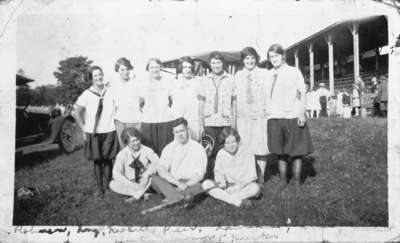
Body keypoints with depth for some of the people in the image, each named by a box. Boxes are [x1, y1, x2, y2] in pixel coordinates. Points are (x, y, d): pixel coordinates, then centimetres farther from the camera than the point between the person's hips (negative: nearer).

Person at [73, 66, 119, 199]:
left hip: (109, 132, 1)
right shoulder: (86, 95, -4)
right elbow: (77, 113, 3)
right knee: (97, 160, 6)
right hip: (93, 133, -1)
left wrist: (114, 122, 3)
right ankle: (99, 187, 17)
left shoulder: (110, 92, 2)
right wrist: (84, 129, 1)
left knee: (108, 160, 5)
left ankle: (108, 186, 19)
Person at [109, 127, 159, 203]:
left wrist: (147, 173, -35)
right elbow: (116, 173, -17)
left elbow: (157, 161, -20)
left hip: (145, 183, 0)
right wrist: (131, 184, -27)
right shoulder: (122, 154, -10)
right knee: (113, 185, -25)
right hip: (129, 182, 1)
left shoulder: (146, 150, -9)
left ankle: (136, 196, -22)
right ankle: (143, 194, -26)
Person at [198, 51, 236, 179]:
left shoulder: (230, 79, 4)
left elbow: (234, 104, 5)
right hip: (209, 123, 1)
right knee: (209, 154, 2)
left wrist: (234, 125, 1)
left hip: (225, 123, -1)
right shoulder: (205, 80, 8)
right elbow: (201, 104, 9)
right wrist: (201, 125, 4)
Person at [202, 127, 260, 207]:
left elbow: (251, 176, -8)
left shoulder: (247, 153, -8)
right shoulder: (221, 154, -1)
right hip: (227, 185, 3)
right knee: (206, 184, -22)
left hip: (243, 186, -2)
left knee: (255, 187, -34)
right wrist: (222, 181, -15)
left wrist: (239, 185, -20)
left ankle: (224, 198, -26)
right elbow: (218, 172, 6)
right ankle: (239, 202, -30)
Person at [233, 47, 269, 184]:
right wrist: (235, 115, 9)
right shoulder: (238, 75, 10)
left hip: (260, 116, -2)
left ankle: (260, 179, 13)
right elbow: (236, 97, 13)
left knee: (260, 149, 1)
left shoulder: (263, 74, 2)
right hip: (243, 116, 2)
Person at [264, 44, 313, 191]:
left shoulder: (294, 72, 3)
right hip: (274, 118, 3)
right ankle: (282, 180, 22)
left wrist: (301, 113, -10)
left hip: (292, 118, -3)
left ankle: (297, 182, 14)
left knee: (296, 152, 2)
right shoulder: (269, 75, 12)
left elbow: (301, 94, -1)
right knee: (279, 152, 9)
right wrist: (267, 113, 9)